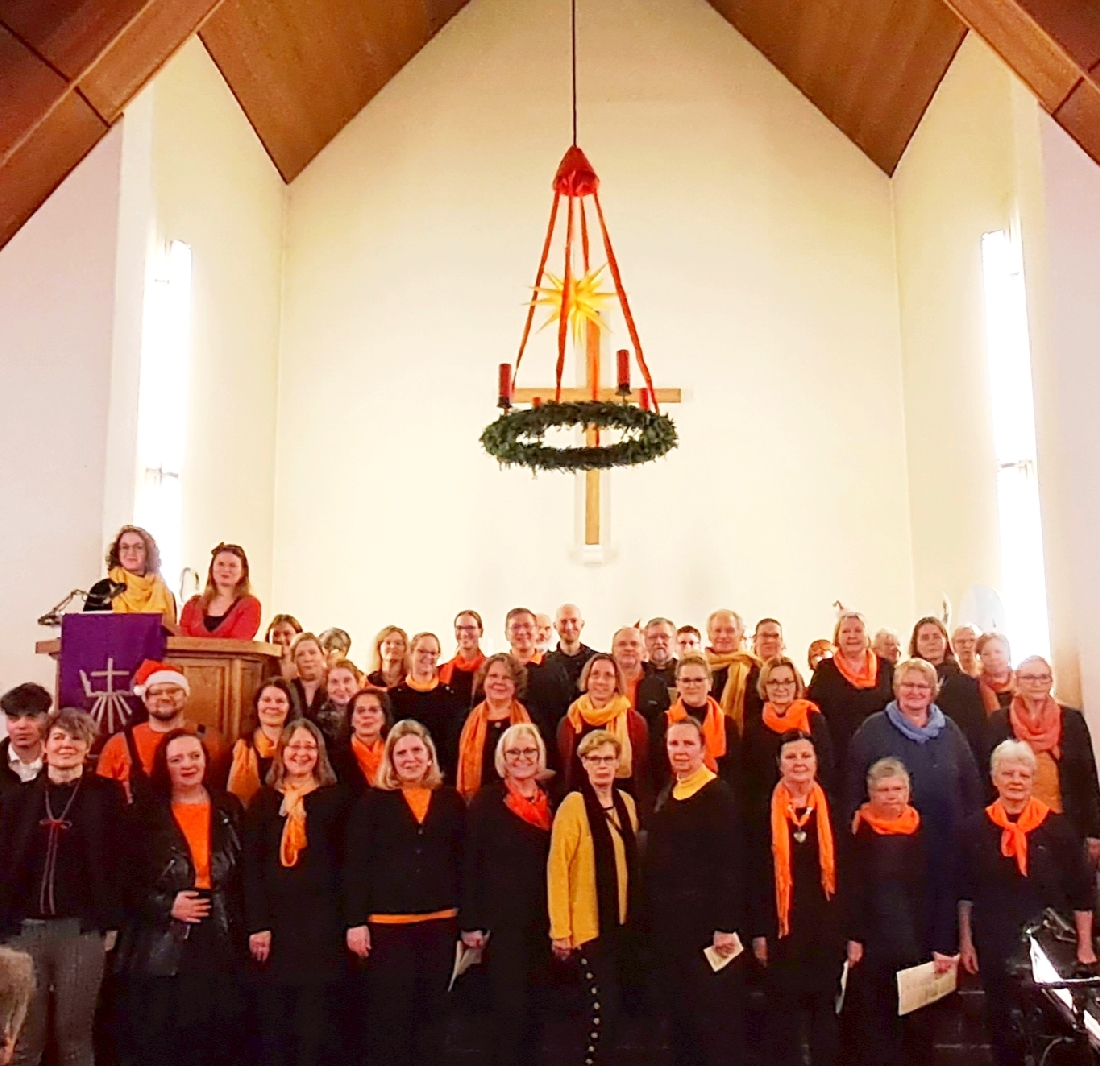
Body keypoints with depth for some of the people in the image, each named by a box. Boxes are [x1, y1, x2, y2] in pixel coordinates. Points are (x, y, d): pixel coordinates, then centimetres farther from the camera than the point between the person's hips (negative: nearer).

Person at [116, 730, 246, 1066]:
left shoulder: (230, 809, 9)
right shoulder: (146, 812, 3)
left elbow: (245, 873, 9)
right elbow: (126, 877, 0)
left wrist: (245, 927, 1)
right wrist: (166, 905, -12)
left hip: (221, 941, 2)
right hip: (163, 944, -2)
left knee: (219, 1038, 6)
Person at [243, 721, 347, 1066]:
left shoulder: (335, 799, 4)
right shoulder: (264, 799, 7)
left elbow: (346, 862, 2)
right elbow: (251, 865, 2)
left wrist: (349, 920, -4)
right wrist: (257, 924, -6)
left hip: (321, 921, -1)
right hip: (274, 919, 1)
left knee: (315, 1021, 3)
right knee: (273, 1019, 6)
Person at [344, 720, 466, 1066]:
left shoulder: (451, 800, 6)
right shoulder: (373, 801, -1)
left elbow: (463, 863, 8)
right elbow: (355, 865, -3)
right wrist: (355, 921, -9)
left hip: (440, 922, 3)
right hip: (386, 922, -3)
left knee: (431, 1010, 12)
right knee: (387, 1012, 3)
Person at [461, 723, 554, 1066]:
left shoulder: (551, 802, 8)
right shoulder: (488, 800, -4)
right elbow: (472, 863, -7)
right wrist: (472, 922, -11)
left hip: (543, 919, 5)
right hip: (502, 918, -4)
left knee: (535, 1002, 12)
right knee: (509, 1004, -2)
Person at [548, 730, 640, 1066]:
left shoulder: (626, 802, 6)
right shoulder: (574, 805, -13)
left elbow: (633, 860, 12)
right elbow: (557, 868, -15)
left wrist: (639, 911, 7)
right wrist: (560, 929, -16)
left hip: (624, 921, 6)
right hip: (590, 922, -6)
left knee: (613, 1001, 13)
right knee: (603, 1002, -3)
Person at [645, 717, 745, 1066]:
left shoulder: (718, 795, -12)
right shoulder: (666, 798, 11)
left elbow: (730, 864, -17)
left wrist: (726, 925, -20)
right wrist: (654, 915, 11)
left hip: (706, 920, -7)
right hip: (670, 921, 8)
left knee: (714, 1013, 1)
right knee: (680, 1010, 15)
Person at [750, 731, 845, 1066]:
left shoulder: (833, 811, 2)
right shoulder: (765, 812, -2)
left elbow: (846, 873, 4)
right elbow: (755, 876, -2)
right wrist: (758, 932, -6)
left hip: (826, 926, 1)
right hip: (781, 926, -1)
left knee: (825, 1008, 12)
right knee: (783, 1010, 8)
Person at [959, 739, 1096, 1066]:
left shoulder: (1056, 827, -7)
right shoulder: (976, 828, -3)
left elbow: (1081, 892, -2)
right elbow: (965, 893, 5)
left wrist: (1085, 946, -2)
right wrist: (965, 941, 5)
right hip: (995, 947, 1)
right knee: (1001, 1024, 13)